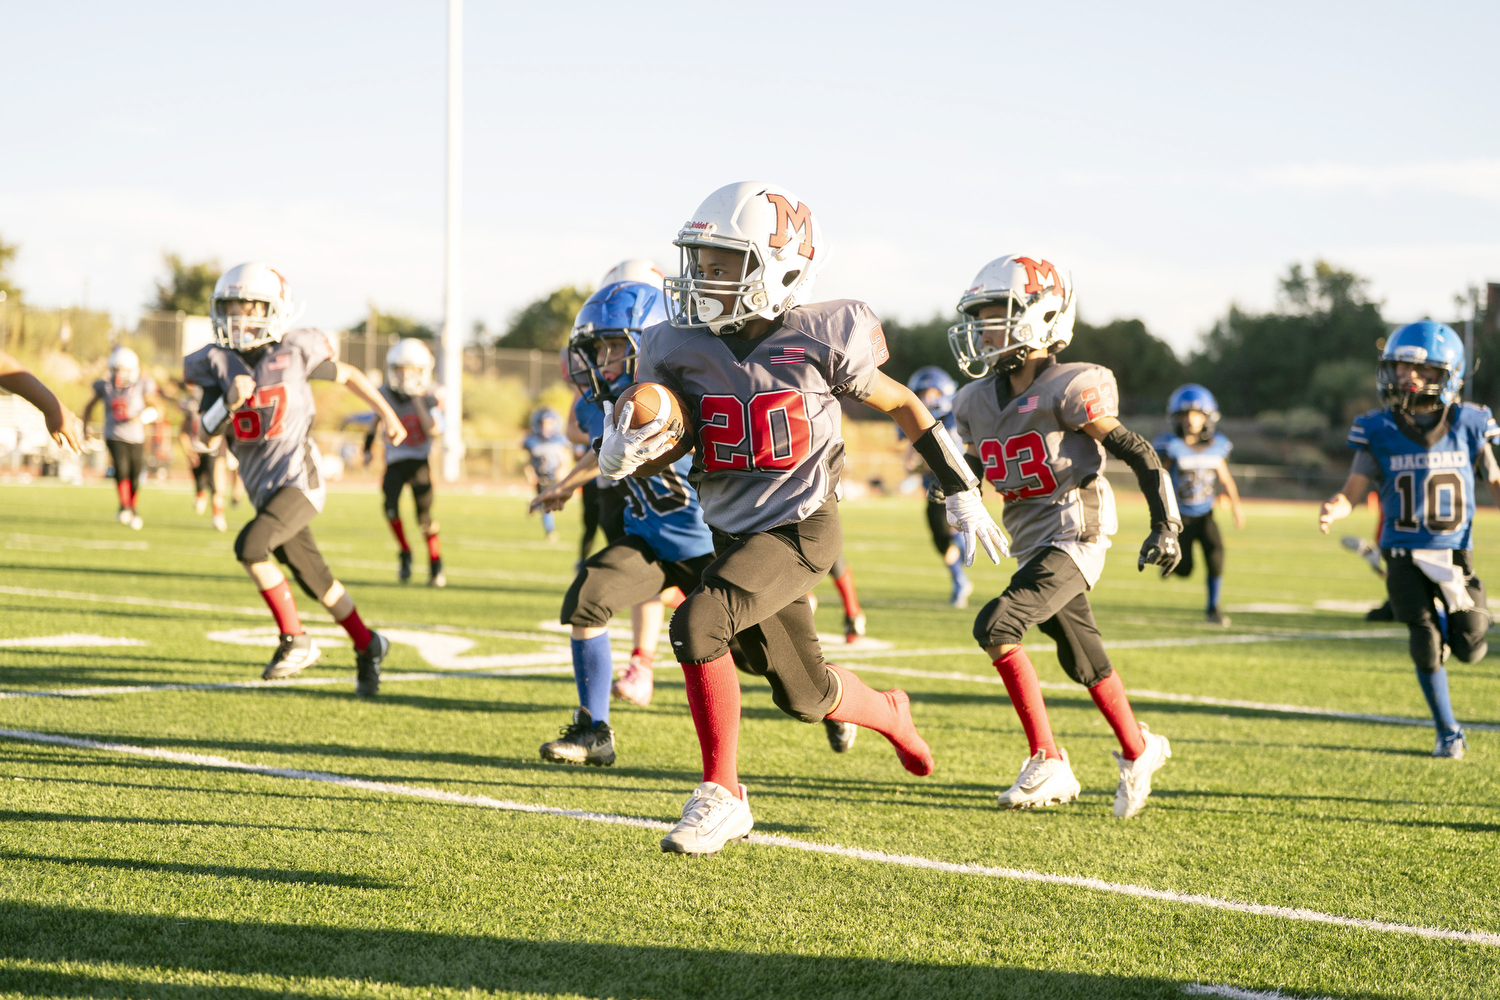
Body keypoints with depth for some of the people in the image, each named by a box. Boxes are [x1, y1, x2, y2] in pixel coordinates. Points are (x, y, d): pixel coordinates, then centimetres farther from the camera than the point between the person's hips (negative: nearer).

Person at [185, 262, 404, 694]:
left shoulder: (295, 350, -8)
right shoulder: (217, 362, -1)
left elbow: (347, 375, 9)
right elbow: (205, 433, -5)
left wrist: (388, 415, 16)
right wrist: (231, 401, -23)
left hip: (299, 479, -5)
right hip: (264, 490, 5)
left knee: (250, 546, -24)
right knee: (315, 579, 15)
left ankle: (295, 640, -10)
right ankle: (367, 647, 35)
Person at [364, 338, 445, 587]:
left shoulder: (428, 398, -9)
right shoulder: (385, 394, -3)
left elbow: (433, 430, -21)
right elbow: (375, 421, 15)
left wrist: (419, 403, -25)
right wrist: (367, 448, 13)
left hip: (419, 461, -2)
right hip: (394, 461, 2)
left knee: (424, 516, -6)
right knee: (391, 505, -21)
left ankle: (436, 565, 10)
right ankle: (405, 553, 0)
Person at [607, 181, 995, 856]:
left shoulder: (821, 339, -13)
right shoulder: (680, 348, -5)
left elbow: (903, 405, 3)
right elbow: (655, 444, -2)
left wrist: (963, 493, 9)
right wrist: (619, 454, -28)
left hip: (800, 528, -5)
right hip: (734, 532, 5)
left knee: (697, 623, -26)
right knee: (805, 695, 15)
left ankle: (722, 797, -14)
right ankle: (891, 716, 49)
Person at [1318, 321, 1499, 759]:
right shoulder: (1380, 431, -6)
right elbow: (1352, 490, -7)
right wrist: (1332, 510, -30)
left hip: (1454, 553, 1)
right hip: (1405, 555, -1)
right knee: (1426, 648, -4)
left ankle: (1458, 618, 37)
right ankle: (1448, 733, 16)